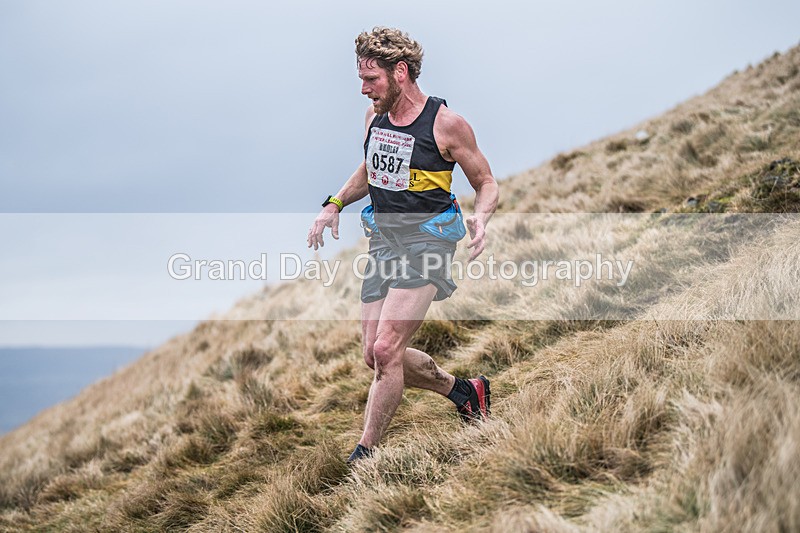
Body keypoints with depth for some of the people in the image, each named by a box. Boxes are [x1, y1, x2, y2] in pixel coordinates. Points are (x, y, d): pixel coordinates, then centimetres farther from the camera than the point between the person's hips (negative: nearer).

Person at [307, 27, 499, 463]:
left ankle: (362, 455, -3)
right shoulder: (374, 115, 6)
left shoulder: (446, 124, -12)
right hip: (383, 240, 7)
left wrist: (481, 218, -22)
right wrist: (334, 204, 10)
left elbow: (487, 183, -2)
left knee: (386, 351, -17)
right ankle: (464, 390, 30)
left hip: (426, 242, -7)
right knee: (375, 356, 8)